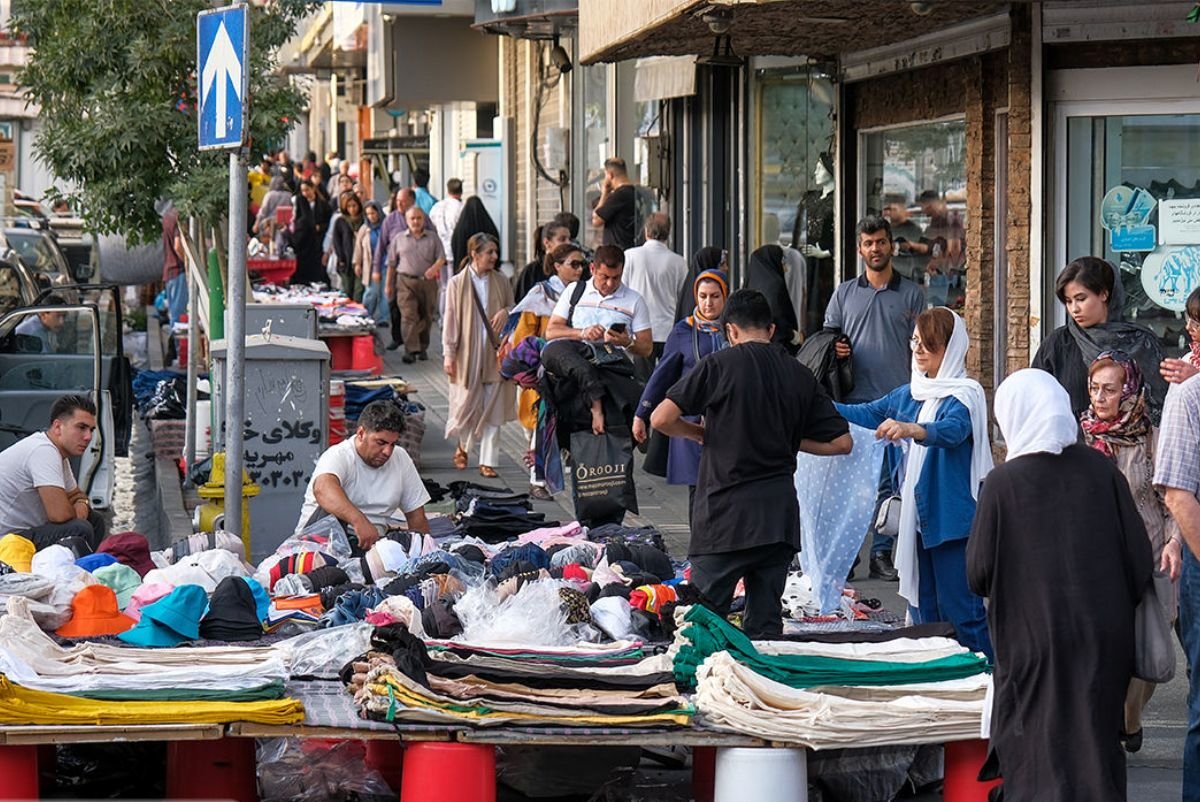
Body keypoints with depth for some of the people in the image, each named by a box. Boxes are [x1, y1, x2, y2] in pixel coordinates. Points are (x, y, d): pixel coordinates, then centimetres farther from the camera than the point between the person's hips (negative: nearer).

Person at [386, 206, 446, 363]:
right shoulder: (399, 239, 11)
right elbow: (391, 264, 13)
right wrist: (388, 285, 11)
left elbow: (441, 257, 1)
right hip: (406, 282, -1)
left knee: (426, 317, 6)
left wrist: (434, 268, -21)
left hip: (428, 282, 1)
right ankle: (410, 350, -19)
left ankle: (423, 348, 22)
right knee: (409, 316, -14)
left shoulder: (433, 239, 10)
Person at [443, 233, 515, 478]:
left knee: (493, 409, 0)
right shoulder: (457, 283, -1)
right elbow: (451, 320, 0)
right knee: (466, 404, 2)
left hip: (495, 353, 2)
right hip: (467, 354, -2)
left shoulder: (501, 282, 7)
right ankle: (462, 445, 31)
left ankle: (488, 461, 5)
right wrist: (449, 354, -4)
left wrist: (506, 312, -7)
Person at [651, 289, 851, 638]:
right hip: (780, 515, 4)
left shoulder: (719, 365, -3)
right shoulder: (800, 376, 9)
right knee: (766, 622, 8)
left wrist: (701, 433, 10)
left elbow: (661, 419, -8)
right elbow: (842, 442, 11)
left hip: (726, 515, -4)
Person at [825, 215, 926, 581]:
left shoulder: (911, 294, 8)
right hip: (853, 400, 1)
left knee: (891, 482, 0)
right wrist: (835, 349, -8)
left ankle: (881, 553, 7)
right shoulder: (844, 294, 12)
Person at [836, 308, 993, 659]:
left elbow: (951, 431, -30)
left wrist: (911, 429, -49)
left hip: (952, 518, -8)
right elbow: (869, 414, 22)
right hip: (916, 514, 8)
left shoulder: (965, 395, -11)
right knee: (923, 609, 12)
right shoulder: (910, 393, 13)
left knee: (959, 611, -9)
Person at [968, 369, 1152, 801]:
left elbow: (978, 576, -7)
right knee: (1098, 745, 14)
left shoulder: (1002, 483, -12)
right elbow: (1139, 557, 0)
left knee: (1039, 760, 6)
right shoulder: (1102, 470, -3)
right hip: (1104, 640, 3)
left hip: (1034, 639, -3)